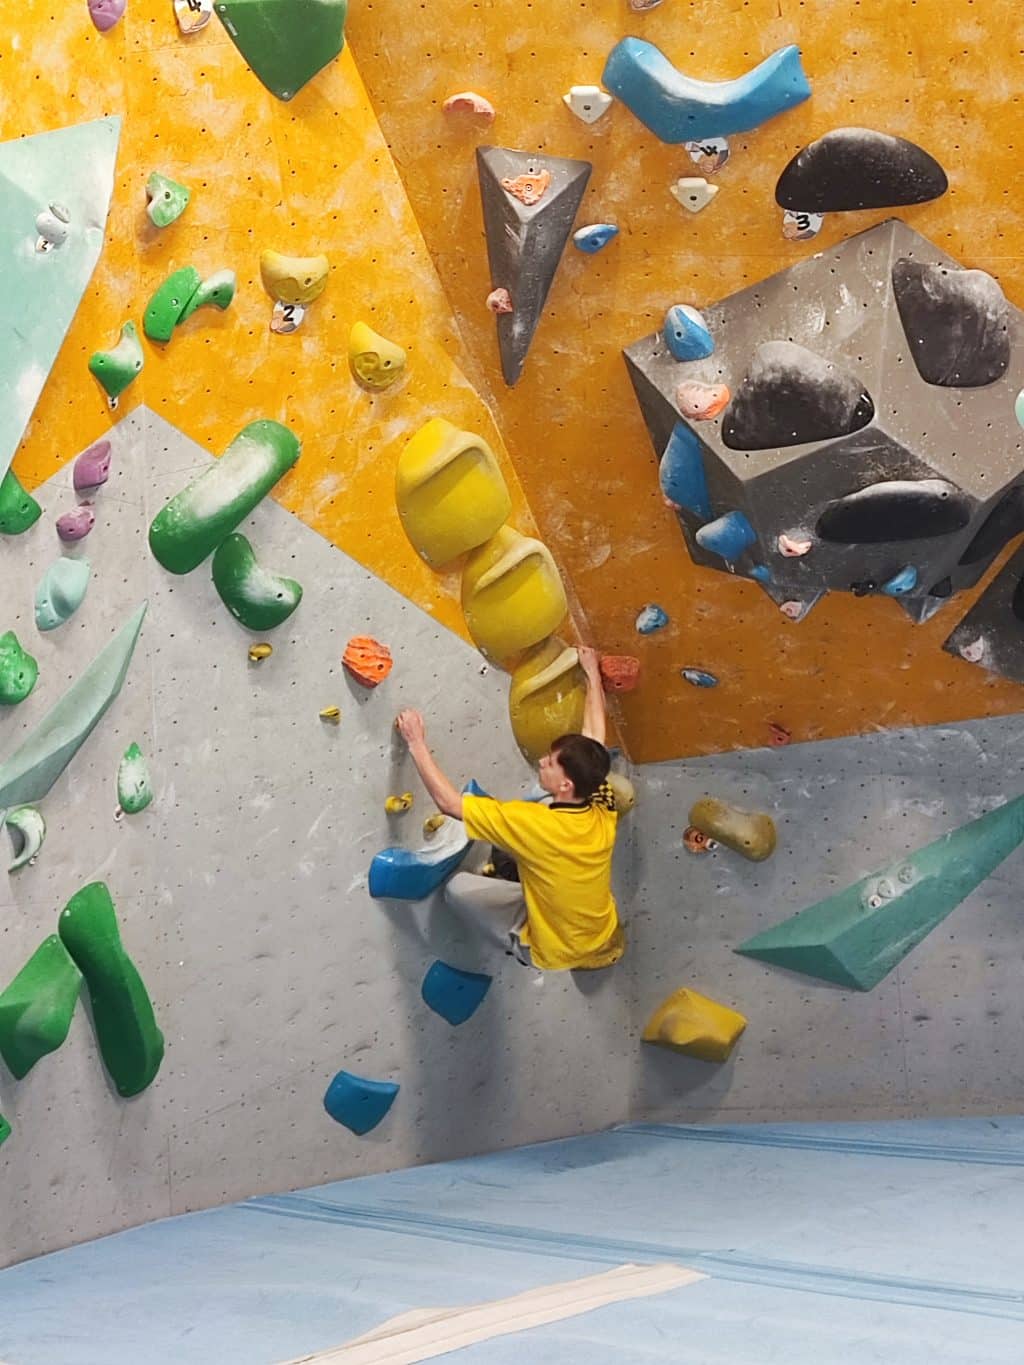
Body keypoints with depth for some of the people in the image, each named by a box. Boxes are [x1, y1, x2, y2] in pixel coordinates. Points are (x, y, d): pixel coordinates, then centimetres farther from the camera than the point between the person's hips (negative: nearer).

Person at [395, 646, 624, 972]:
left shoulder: (532, 823, -34)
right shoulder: (603, 812, -18)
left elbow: (448, 801, -27)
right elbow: (594, 738, -2)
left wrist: (417, 743, -17)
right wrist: (592, 674, 11)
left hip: (556, 954, -6)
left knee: (458, 887, 6)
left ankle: (520, 945, 20)